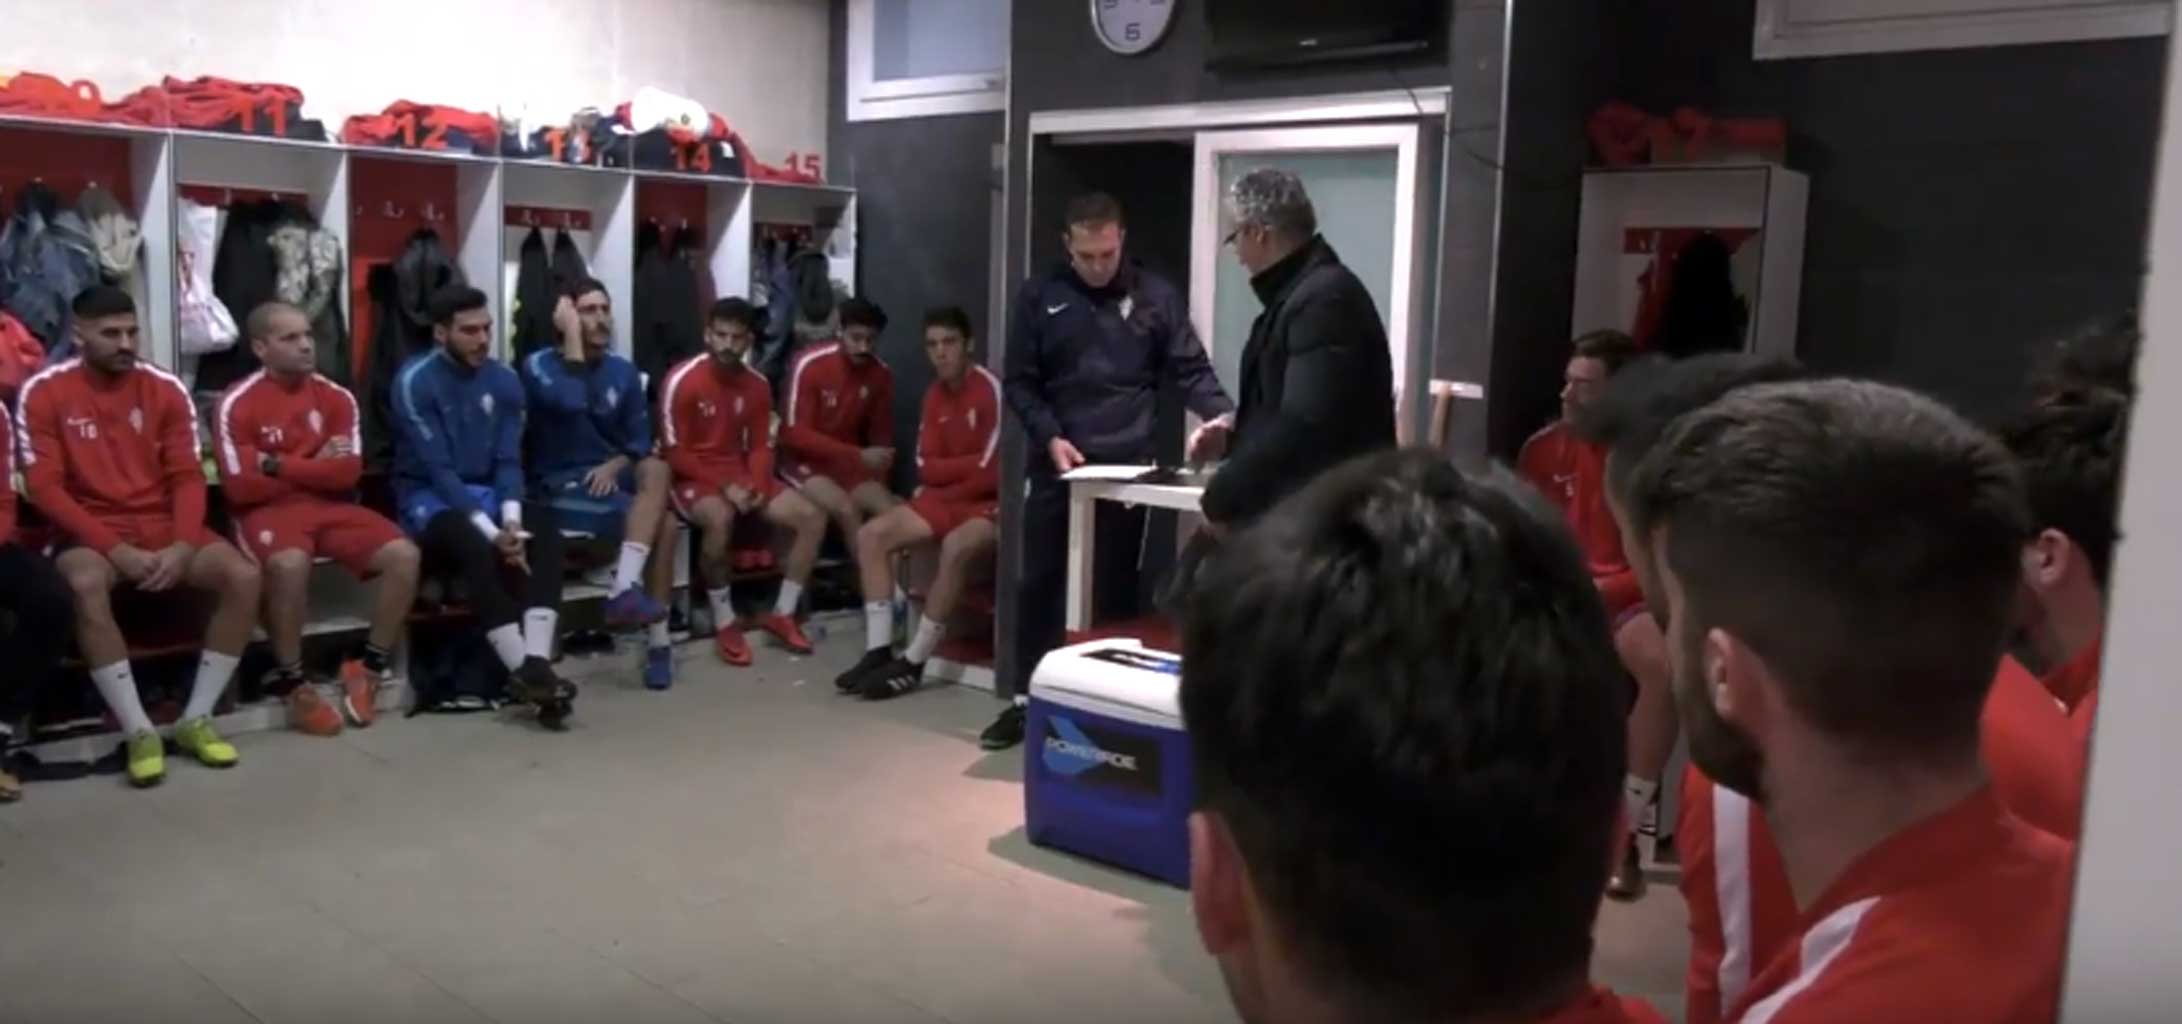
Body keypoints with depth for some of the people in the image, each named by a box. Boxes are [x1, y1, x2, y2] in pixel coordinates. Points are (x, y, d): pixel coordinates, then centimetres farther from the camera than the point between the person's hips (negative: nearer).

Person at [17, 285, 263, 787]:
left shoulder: (166, 389, 4)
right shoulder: (43, 393, -3)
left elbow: (187, 476, 2)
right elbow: (44, 487, -8)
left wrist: (183, 546, -16)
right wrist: (115, 549, -19)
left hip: (163, 526, 3)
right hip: (93, 531, -3)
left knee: (243, 576, -23)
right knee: (86, 585, -37)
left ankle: (196, 719, -12)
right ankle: (139, 731, -26)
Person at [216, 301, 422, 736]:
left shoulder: (336, 397, 7)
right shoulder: (238, 405, -6)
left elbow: (347, 472, -3)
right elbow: (241, 487, -13)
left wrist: (279, 465, -11)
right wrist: (314, 468, -5)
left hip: (330, 506, 4)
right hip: (268, 511, -4)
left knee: (403, 553, -19)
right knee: (290, 562, -38)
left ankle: (370, 668, -3)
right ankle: (293, 681, -17)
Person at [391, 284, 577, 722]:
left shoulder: (504, 380, 3)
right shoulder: (415, 381, -13)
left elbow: (508, 460, -1)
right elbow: (437, 469, -19)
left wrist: (510, 520, -20)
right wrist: (491, 530, -28)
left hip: (486, 493, 5)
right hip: (429, 497, -5)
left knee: (543, 524, -25)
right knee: (475, 545, -36)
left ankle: (537, 664, -35)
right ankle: (521, 669, -31)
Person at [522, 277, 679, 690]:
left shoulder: (623, 371, 9)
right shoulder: (540, 364, -5)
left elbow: (640, 443, 9)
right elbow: (571, 402, -27)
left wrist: (616, 465, -13)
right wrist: (572, 335, -18)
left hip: (610, 480, 5)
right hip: (559, 488, -5)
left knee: (656, 469, -28)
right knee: (664, 523, -25)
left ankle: (626, 589, -28)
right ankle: (657, 639, -21)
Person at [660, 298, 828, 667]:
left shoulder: (757, 385, 3)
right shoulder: (682, 380, -14)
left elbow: (761, 447, 6)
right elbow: (675, 453, -14)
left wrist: (756, 484, -15)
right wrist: (724, 486, -22)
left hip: (740, 474, 6)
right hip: (693, 477, -6)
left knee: (812, 516, -10)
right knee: (720, 517, -39)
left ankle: (782, 613, 2)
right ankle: (724, 622, -21)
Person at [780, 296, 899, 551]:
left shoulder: (881, 375, -2)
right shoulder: (810, 364, -17)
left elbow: (881, 436, 10)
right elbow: (795, 434, -18)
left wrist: (877, 462, -11)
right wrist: (858, 455, -24)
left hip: (851, 465, 4)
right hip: (805, 461, -4)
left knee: (892, 511, -22)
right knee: (847, 509, -30)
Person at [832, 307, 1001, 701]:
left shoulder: (991, 389, -16)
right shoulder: (935, 394, 9)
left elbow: (993, 473, -19)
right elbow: (927, 469, 5)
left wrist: (946, 472, -4)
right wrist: (972, 464, -9)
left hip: (991, 503, -8)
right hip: (948, 498, 8)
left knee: (956, 547, -37)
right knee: (871, 534, -6)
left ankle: (913, 663, -27)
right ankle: (878, 650, -11)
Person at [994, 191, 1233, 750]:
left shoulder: (1156, 296, 3)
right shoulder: (1039, 296, 3)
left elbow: (1191, 371, 1)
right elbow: (1019, 382, 2)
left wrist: (1223, 416, -17)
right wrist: (1050, 437, -12)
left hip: (1129, 468, 0)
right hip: (1056, 467, 1)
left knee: (1117, 588, 7)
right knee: (1039, 583, 5)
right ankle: (1024, 698, 17)